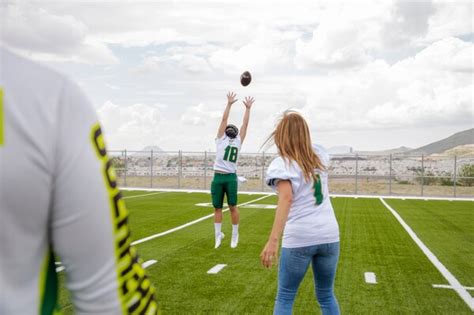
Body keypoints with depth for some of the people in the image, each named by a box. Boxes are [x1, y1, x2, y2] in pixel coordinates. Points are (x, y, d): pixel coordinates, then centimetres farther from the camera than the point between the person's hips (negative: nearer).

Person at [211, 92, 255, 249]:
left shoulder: (238, 141, 14)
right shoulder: (221, 139, 11)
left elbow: (245, 124, 14)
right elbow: (224, 119, 9)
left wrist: (248, 108, 15)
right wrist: (229, 104, 9)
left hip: (231, 177, 0)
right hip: (218, 177, 0)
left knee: (233, 206, 1)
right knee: (217, 207, 5)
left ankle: (235, 235, 14)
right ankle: (218, 234, 17)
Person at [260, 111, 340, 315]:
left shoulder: (281, 163, -7)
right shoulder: (319, 156, 8)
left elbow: (286, 198, -24)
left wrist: (272, 241, -30)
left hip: (298, 239, -5)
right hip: (329, 236, 5)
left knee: (284, 298, 11)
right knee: (326, 295, 21)